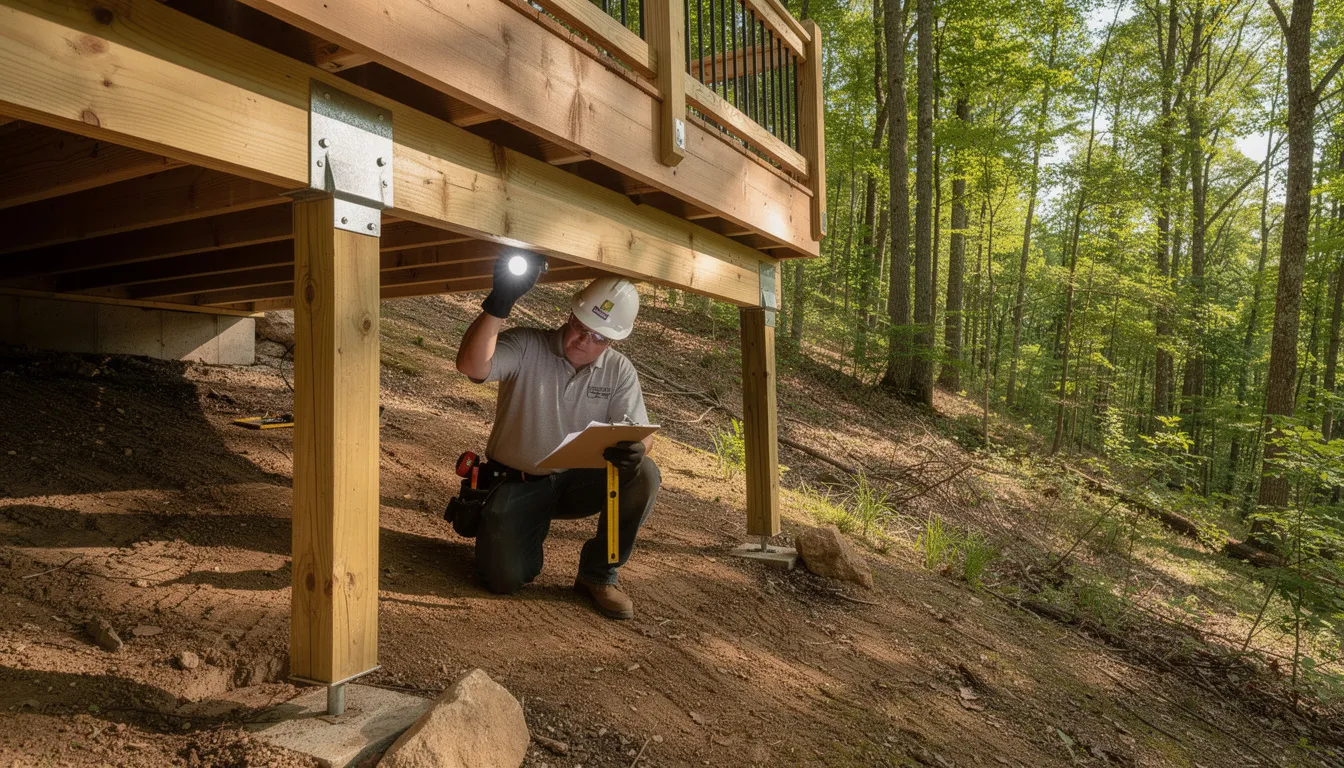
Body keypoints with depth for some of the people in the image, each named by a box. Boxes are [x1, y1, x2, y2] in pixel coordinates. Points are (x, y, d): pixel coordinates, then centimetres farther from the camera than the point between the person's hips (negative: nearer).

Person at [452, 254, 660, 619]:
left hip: (577, 481, 3)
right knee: (504, 579, -18)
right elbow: (471, 365, -32)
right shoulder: (526, 346, -14)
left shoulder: (619, 370, -3)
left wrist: (635, 447, -35)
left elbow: (639, 430, -9)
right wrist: (499, 302, -45)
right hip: (516, 484, -2)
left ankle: (599, 574, -5)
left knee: (644, 475, -25)